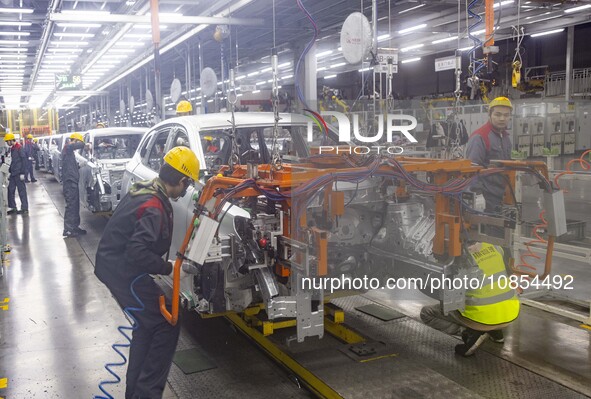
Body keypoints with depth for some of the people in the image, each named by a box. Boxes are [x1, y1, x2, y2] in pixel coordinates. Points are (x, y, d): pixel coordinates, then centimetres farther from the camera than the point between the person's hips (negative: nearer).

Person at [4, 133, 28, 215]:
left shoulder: (19, 147, -13)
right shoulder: (12, 148, 14)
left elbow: (24, 160, -16)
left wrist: (22, 173, -19)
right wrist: (10, 171, 17)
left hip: (18, 173, -9)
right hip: (13, 174, 9)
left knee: (22, 191, -2)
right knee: (10, 190, 10)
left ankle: (25, 208, 4)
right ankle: (13, 208, 17)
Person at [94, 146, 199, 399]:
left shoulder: (143, 189, 6)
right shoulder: (154, 207, -24)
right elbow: (138, 252, -32)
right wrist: (168, 268, -19)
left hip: (112, 265, 10)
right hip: (124, 272, -10)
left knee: (147, 323, 20)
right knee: (166, 326, -4)